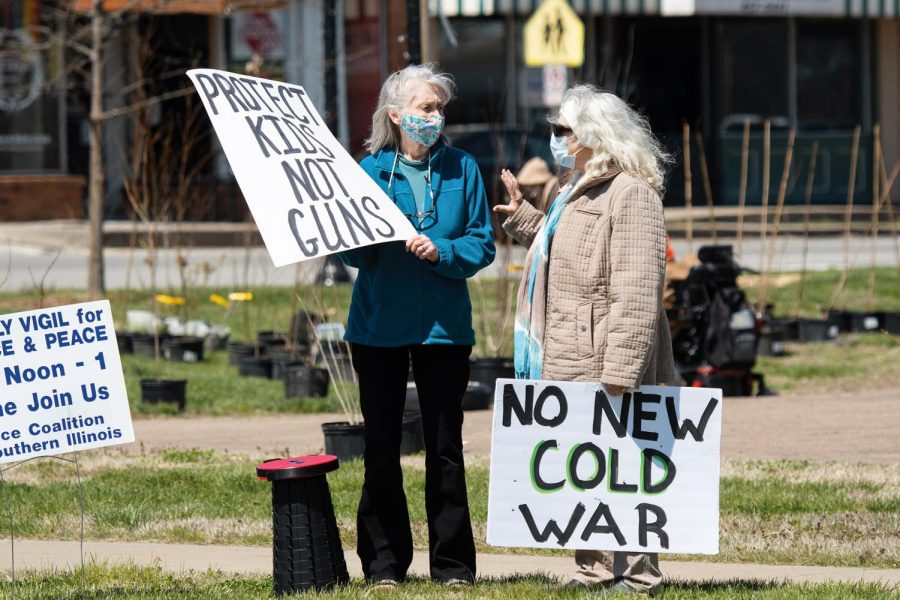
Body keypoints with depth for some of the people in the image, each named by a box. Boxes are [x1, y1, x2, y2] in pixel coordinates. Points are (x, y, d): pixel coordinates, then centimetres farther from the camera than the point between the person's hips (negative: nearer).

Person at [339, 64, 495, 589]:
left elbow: (482, 244, -1)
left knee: (445, 447, 4)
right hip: (379, 324, 0)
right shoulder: (369, 170, 1)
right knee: (381, 448, 5)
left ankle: (453, 564, 10)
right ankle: (384, 562, 12)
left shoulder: (461, 169, 2)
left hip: (443, 323, 0)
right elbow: (349, 251, 1)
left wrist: (441, 251, -19)